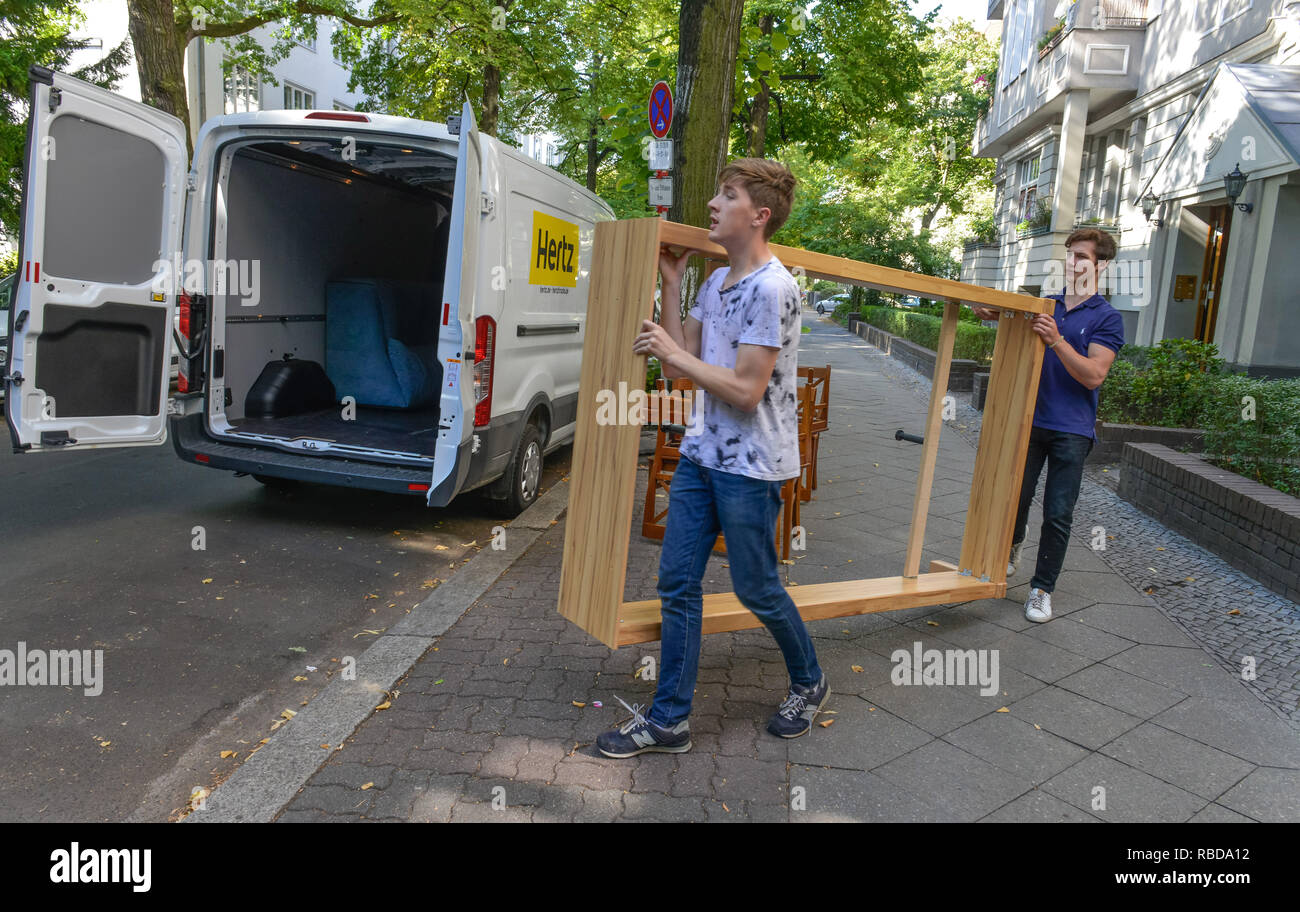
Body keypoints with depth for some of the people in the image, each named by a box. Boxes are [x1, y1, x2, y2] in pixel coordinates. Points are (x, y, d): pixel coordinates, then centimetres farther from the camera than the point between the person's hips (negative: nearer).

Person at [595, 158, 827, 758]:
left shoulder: (772, 289, -17)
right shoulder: (715, 282, 12)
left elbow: (745, 392, -20)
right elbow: (679, 364, 9)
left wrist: (674, 354, -16)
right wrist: (670, 285, 8)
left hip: (751, 467, -8)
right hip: (701, 455, 8)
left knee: (756, 589, 7)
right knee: (677, 585, 7)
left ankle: (809, 684, 35)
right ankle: (669, 719, 18)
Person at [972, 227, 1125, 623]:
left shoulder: (1107, 318, -3)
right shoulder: (1045, 304, 10)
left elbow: (1094, 375, -13)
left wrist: (1057, 341, -26)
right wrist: (987, 311, -8)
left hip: (1072, 430, -3)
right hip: (1031, 419, 4)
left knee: (1058, 515, 0)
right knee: (1016, 497, 12)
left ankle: (1042, 588, 12)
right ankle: (1012, 548, 42)